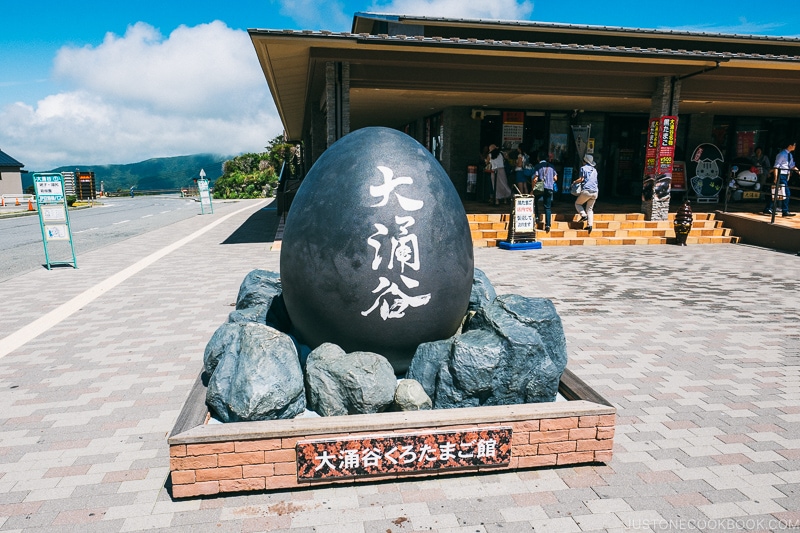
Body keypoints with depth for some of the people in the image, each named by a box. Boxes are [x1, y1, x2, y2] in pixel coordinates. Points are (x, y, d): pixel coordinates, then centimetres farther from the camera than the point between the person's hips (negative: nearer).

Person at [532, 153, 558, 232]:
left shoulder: (537, 166, -2)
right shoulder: (551, 166, 9)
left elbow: (535, 179, -9)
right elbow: (555, 178, 10)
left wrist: (533, 188, -1)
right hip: (549, 188, 3)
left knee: (535, 200, 23)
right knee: (547, 207, 5)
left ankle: (536, 217, 10)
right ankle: (547, 225, -2)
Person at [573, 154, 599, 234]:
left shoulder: (583, 168, 0)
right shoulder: (594, 170, 18)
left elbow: (581, 179, -7)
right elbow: (594, 180, 22)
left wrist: (575, 182, 11)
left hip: (586, 191, -6)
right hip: (595, 192, 6)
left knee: (577, 203, 15)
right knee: (590, 209, 11)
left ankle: (584, 215, -8)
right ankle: (590, 224, -2)